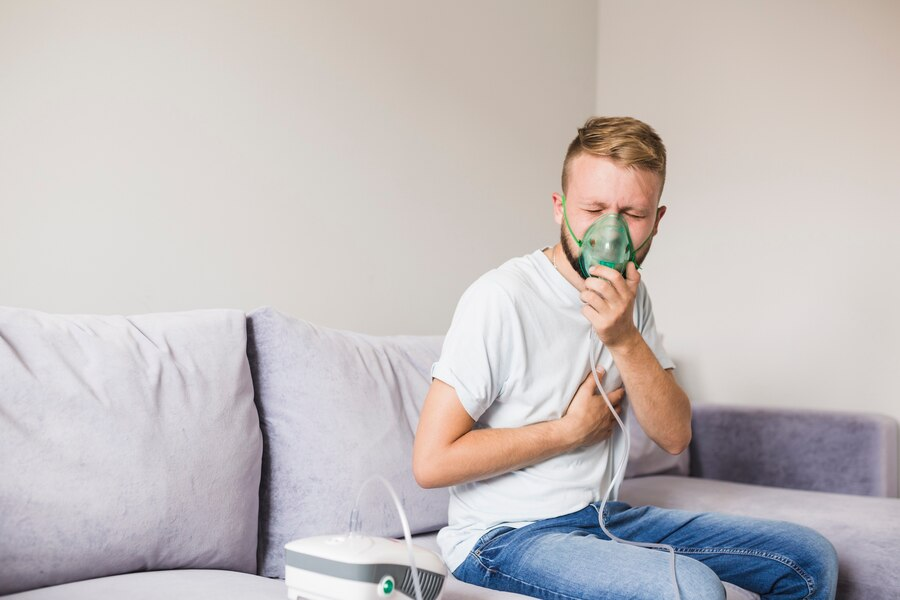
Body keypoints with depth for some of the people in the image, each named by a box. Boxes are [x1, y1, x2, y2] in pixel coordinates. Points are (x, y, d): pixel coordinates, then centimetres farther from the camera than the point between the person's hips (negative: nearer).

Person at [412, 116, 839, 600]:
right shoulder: (501, 298, -18)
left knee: (810, 558, 4)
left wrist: (625, 339, -19)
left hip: (604, 517, 8)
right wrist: (572, 429, -13)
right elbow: (431, 461, -22)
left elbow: (674, 436, -1)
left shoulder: (629, 296, 6)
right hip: (505, 533, -7)